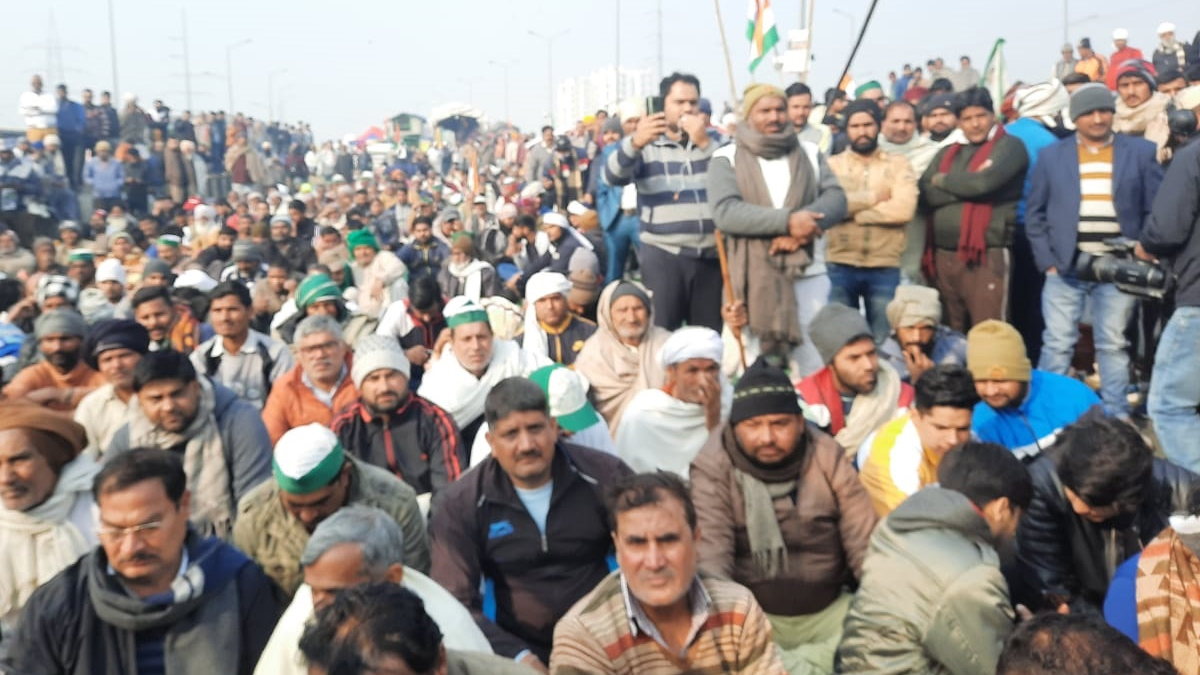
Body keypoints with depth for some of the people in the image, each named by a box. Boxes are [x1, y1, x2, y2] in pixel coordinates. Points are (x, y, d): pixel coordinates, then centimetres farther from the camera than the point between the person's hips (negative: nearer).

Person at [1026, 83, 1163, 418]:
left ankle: (1116, 419, 15)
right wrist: (1047, 261, -3)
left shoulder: (1141, 151, 6)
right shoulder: (1051, 155, 7)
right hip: (1065, 266, 0)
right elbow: (1035, 214, 6)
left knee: (1113, 345, 7)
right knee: (1057, 344, 2)